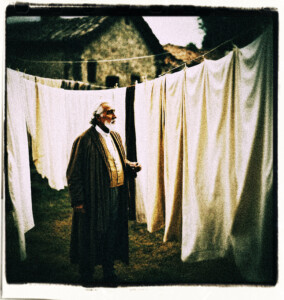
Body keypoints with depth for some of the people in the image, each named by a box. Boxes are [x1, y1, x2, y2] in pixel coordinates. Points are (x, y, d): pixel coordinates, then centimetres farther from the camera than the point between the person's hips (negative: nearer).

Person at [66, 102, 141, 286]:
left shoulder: (116, 137, 11)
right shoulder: (85, 140, -13)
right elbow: (73, 173, -13)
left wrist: (132, 167, 0)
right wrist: (78, 201, -15)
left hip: (116, 195, 7)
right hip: (94, 199, -7)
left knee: (112, 234, 16)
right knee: (92, 236, 5)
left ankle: (109, 270, 33)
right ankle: (86, 275, 24)